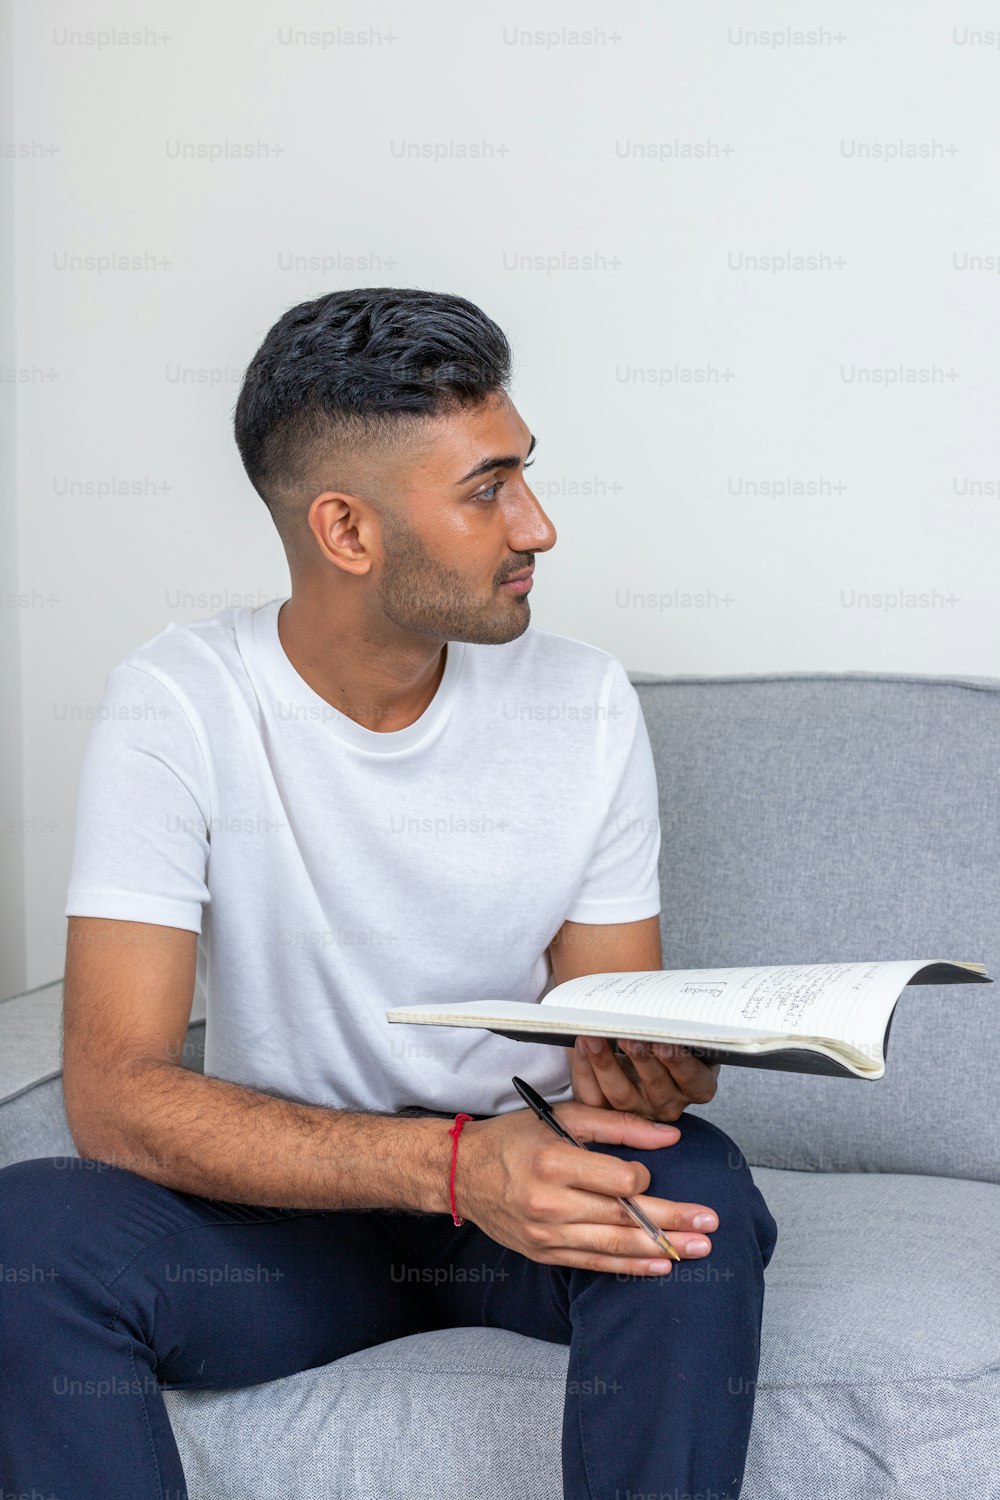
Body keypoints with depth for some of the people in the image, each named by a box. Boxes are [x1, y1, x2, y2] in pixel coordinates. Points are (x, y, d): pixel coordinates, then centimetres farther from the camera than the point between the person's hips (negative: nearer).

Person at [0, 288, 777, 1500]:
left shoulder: (585, 705, -5)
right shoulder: (179, 705, -14)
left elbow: (612, 1029, 2)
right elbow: (114, 1095, -23)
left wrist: (630, 1074, -25)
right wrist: (453, 1162, -35)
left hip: (521, 1185, 2)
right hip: (288, 1203, -1)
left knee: (695, 1183, -32)